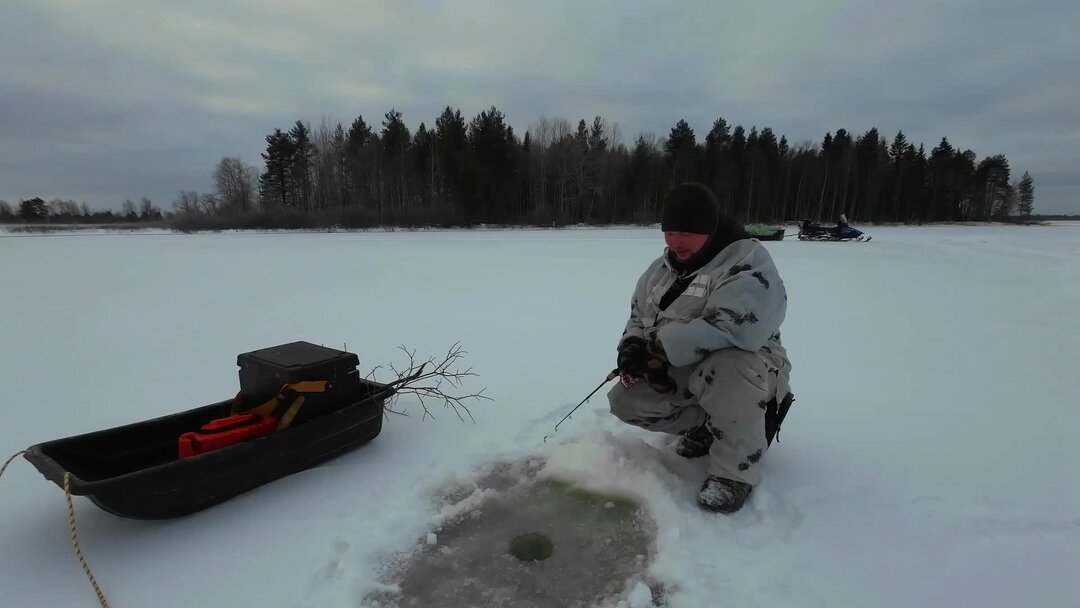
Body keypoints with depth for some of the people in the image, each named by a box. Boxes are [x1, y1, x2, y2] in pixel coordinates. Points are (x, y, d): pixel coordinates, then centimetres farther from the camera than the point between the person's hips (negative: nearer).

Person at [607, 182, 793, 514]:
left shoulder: (748, 262, -19)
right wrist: (633, 346, -11)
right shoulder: (661, 269, 7)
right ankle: (706, 425, 11)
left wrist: (662, 348, -31)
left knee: (727, 370, -40)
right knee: (625, 400, -8)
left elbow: (736, 327, -34)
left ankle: (735, 471, -18)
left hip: (744, 366, -7)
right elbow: (639, 318, 13)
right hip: (680, 373, 7)